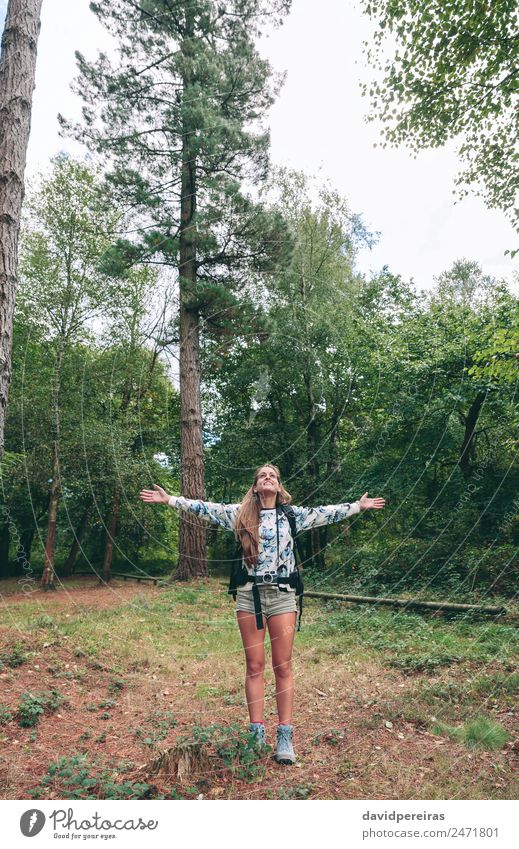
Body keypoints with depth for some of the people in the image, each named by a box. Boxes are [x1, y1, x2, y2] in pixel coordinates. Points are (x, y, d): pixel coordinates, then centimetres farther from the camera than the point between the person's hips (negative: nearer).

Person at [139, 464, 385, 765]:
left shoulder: (292, 515, 6)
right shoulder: (240, 514, 5)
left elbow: (326, 513, 9)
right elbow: (205, 508, 5)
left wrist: (359, 506, 9)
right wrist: (169, 499, 3)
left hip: (282, 596, 0)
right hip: (249, 595, 0)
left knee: (283, 667, 3)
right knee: (254, 667, 7)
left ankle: (285, 736, 12)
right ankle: (257, 733, 18)